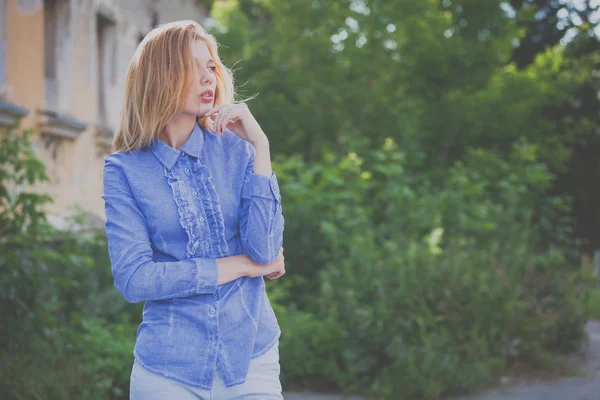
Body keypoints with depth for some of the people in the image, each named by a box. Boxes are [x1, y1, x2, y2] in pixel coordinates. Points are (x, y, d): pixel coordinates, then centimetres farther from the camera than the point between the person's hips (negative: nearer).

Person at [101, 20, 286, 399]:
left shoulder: (237, 150, -1)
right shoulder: (125, 170, -4)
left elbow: (265, 250, -11)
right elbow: (133, 279, -13)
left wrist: (260, 146, -14)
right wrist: (243, 265, -10)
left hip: (251, 359, 1)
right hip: (169, 369, -1)